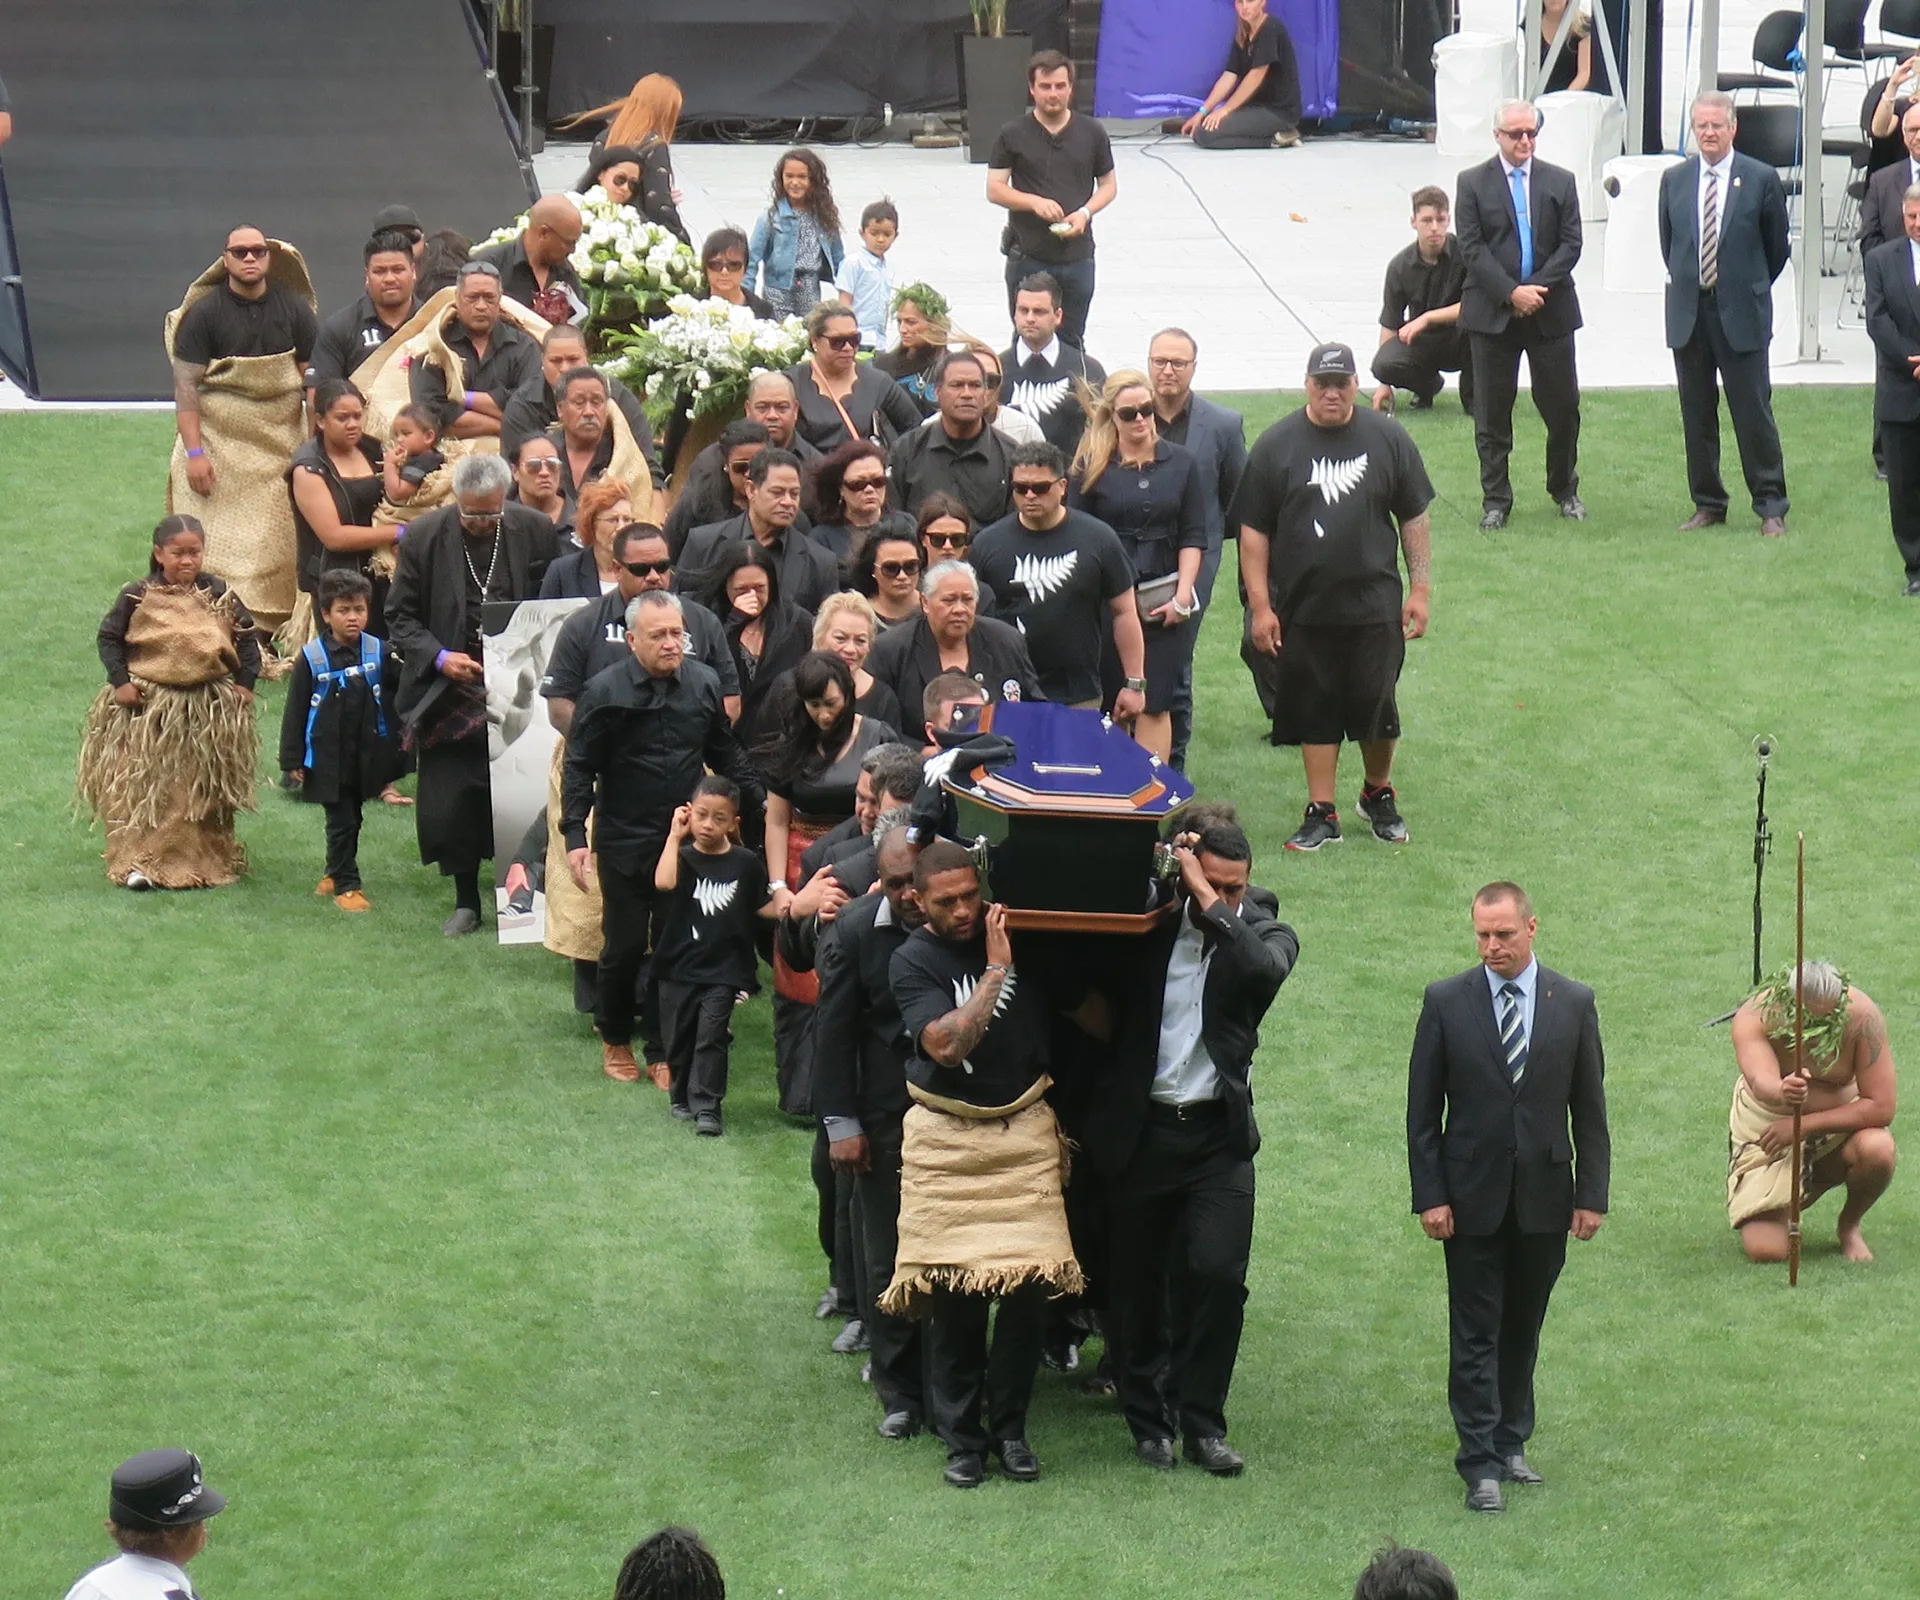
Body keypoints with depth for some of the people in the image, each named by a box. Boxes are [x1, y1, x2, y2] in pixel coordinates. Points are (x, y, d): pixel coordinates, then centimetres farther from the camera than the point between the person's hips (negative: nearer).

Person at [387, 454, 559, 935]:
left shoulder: (536, 532, -2)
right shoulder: (423, 539, -4)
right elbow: (400, 618, 1)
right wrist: (439, 657, -14)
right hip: (450, 695, 0)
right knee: (449, 806, -1)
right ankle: (466, 902, 13)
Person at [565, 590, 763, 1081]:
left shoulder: (703, 685, -1)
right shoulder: (605, 693, -10)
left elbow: (726, 755, 13)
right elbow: (579, 769, -7)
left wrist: (759, 803, 10)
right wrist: (575, 837, -13)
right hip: (625, 844, -3)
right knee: (625, 947, 4)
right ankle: (615, 1041, 24)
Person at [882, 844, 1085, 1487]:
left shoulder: (1015, 931, 3)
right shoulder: (913, 961, -5)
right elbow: (946, 1045, -21)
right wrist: (996, 969, -18)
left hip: (1024, 1129, 2)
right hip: (947, 1138, -2)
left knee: (1029, 1281, -6)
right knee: (955, 1291, -3)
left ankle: (1009, 1427, 10)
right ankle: (961, 1434, 10)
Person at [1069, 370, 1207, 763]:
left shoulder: (1181, 464, 7)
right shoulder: (1092, 467, 2)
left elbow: (1193, 537, 7)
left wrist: (1182, 596, -3)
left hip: (1164, 602, 1)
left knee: (1154, 705, -2)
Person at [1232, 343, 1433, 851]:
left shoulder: (1388, 439, 1)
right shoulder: (1277, 446, -2)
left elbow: (1414, 519, 7)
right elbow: (1253, 531, -1)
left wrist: (1420, 589, 2)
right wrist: (1260, 606, -5)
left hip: (1374, 604, 0)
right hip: (1303, 609, 0)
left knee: (1376, 706, 6)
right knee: (1315, 712, 6)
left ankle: (1379, 796, 29)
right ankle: (1321, 814, 14)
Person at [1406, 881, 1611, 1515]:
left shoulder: (1574, 1004, 0)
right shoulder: (1446, 1002, -3)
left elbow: (1589, 1109, 5)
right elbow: (1423, 1109, -1)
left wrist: (1591, 1195, 0)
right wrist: (1429, 1195, -7)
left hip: (1544, 1197, 2)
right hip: (1472, 1197, -2)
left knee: (1523, 1328, 11)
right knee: (1476, 1333, -1)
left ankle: (1510, 1443, 24)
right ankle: (1481, 1462, 1)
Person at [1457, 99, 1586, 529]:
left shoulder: (1559, 182, 7)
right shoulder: (1472, 183, 2)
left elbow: (1571, 244, 2)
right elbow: (1471, 248, -5)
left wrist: (1538, 287, -11)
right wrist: (1511, 292, -14)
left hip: (1550, 310, 1)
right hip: (1492, 312, -1)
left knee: (1563, 406, 4)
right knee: (1492, 412, 1)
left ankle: (1565, 490, 22)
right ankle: (1495, 500, 9)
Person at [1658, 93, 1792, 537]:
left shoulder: (1761, 179, -4)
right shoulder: (1674, 180, 6)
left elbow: (1777, 247, 6)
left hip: (1741, 315, -4)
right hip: (1688, 313, 4)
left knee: (1753, 411, -4)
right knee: (1696, 413, 7)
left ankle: (1771, 507, 3)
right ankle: (1707, 504, 16)